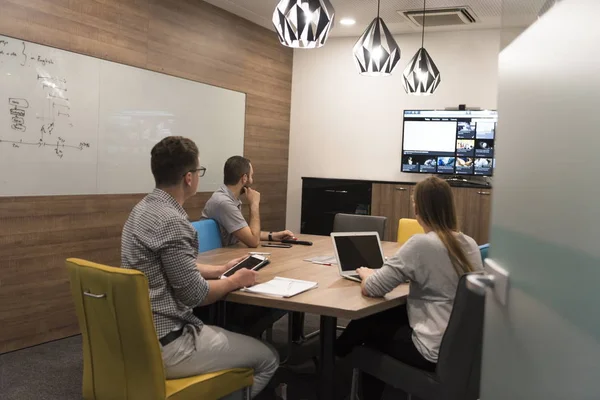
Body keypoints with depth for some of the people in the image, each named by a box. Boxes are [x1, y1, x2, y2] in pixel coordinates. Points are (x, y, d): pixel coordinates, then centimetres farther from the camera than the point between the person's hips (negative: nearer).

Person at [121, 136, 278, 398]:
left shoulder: (144, 208, 7)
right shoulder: (171, 222, -24)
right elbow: (194, 294, -20)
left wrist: (220, 270, 19)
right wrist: (235, 281, -4)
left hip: (140, 334, 10)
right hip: (164, 346, -10)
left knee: (230, 334, 28)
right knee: (267, 359, 2)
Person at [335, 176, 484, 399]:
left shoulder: (421, 244, -20)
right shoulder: (470, 245, 2)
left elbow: (369, 289, -16)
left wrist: (366, 273, 5)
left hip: (435, 351, -7)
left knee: (365, 324, 17)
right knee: (387, 317, 25)